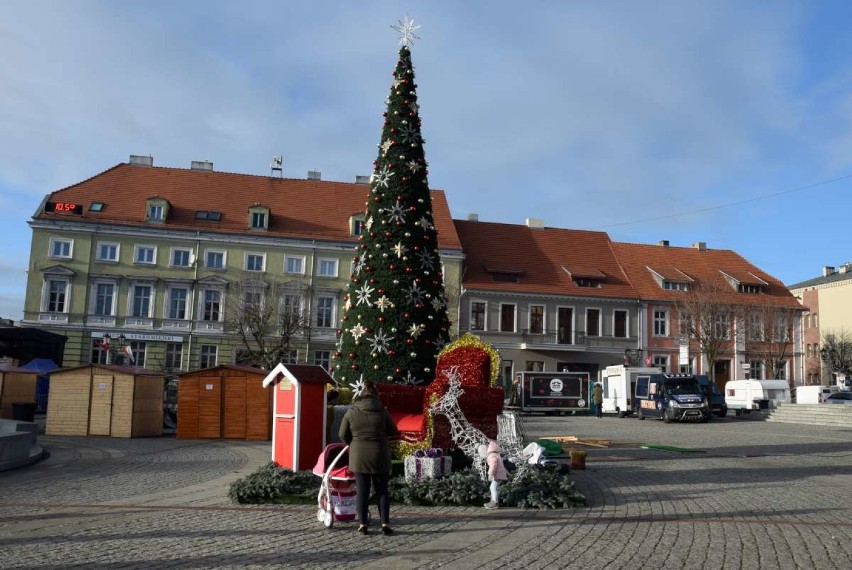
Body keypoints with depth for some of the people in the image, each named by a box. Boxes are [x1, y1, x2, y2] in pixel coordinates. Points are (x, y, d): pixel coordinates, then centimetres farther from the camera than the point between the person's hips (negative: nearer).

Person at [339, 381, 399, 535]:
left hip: (359, 457, 1)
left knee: (362, 490, 7)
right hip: (380, 457, 0)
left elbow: (343, 434, 3)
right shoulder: (383, 411, -6)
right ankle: (385, 524, 7)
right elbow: (393, 432, 2)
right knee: (382, 490, 9)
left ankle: (363, 524, 8)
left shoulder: (352, 411, -3)